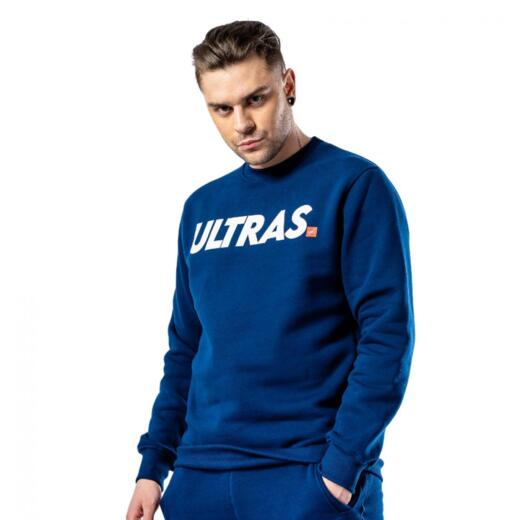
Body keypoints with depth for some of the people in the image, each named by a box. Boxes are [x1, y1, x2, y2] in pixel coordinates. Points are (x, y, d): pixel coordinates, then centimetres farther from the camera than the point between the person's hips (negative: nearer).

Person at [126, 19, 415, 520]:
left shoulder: (354, 185, -5)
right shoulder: (202, 207, 11)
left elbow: (387, 336, -11)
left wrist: (342, 466, -17)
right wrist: (154, 465, 9)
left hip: (311, 478, -5)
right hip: (200, 478, 5)